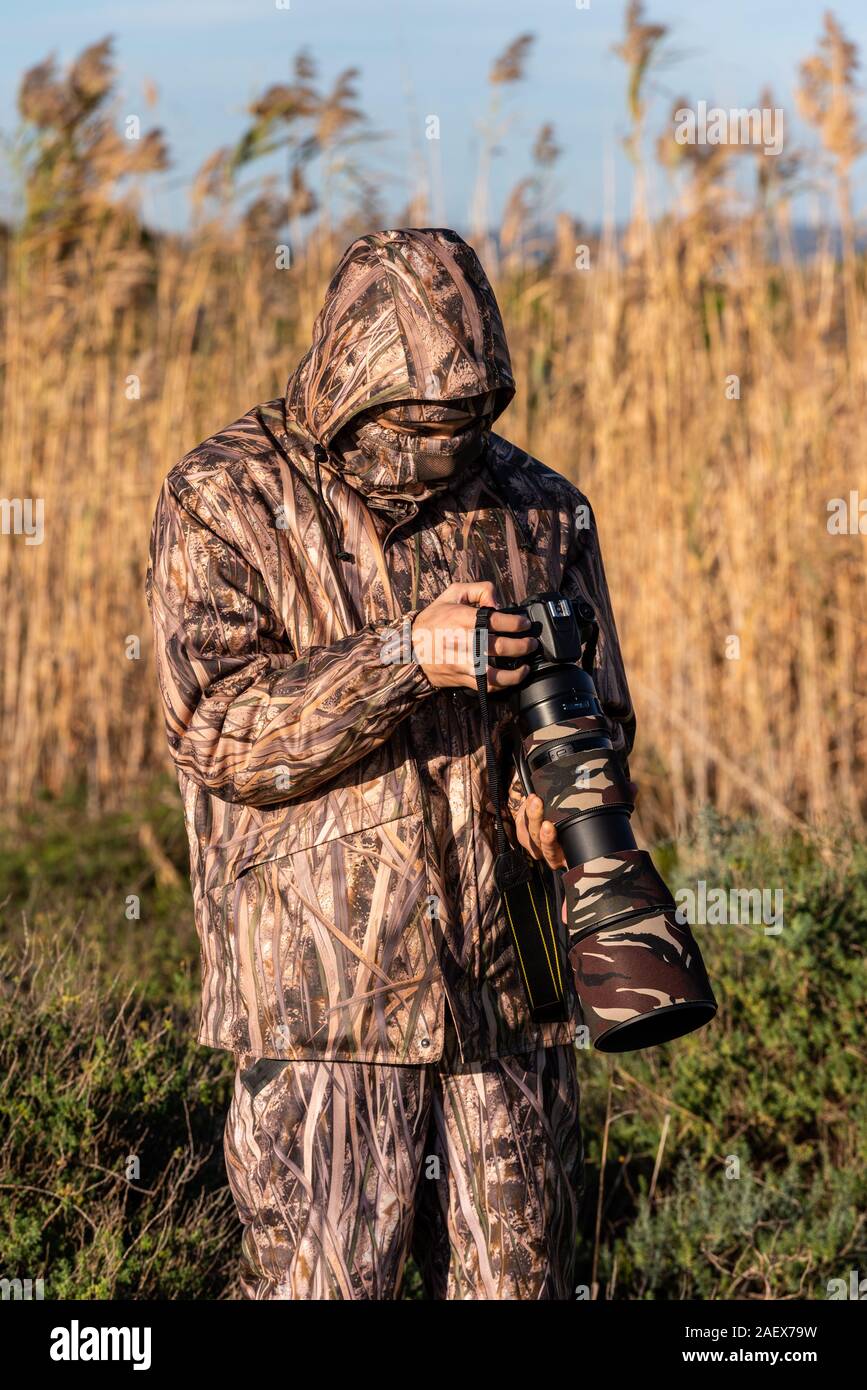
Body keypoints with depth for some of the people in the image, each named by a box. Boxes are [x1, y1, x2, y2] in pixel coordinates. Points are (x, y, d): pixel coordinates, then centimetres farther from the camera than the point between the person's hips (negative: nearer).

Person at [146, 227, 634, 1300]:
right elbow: (221, 731, -12)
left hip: (512, 987, 4)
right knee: (320, 1283, -4)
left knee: (520, 1279, 10)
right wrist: (407, 656, -24)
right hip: (323, 996, -4)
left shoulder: (538, 512, 9)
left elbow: (599, 713, 15)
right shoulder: (224, 504, -2)